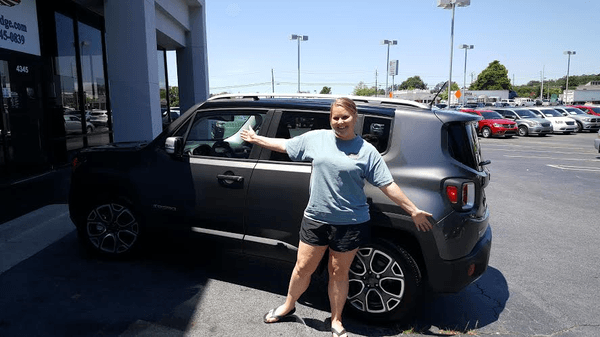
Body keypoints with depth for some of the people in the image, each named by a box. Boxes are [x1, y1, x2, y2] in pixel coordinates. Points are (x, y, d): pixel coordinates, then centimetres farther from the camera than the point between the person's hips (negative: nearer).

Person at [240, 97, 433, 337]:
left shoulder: (367, 151, -5)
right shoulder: (315, 138, 1)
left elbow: (388, 185, -5)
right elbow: (284, 145, 13)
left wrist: (413, 211, -7)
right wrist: (256, 139, 19)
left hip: (350, 224, -2)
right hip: (315, 218, 2)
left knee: (339, 273, 12)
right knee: (303, 268, 13)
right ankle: (288, 306, 39)